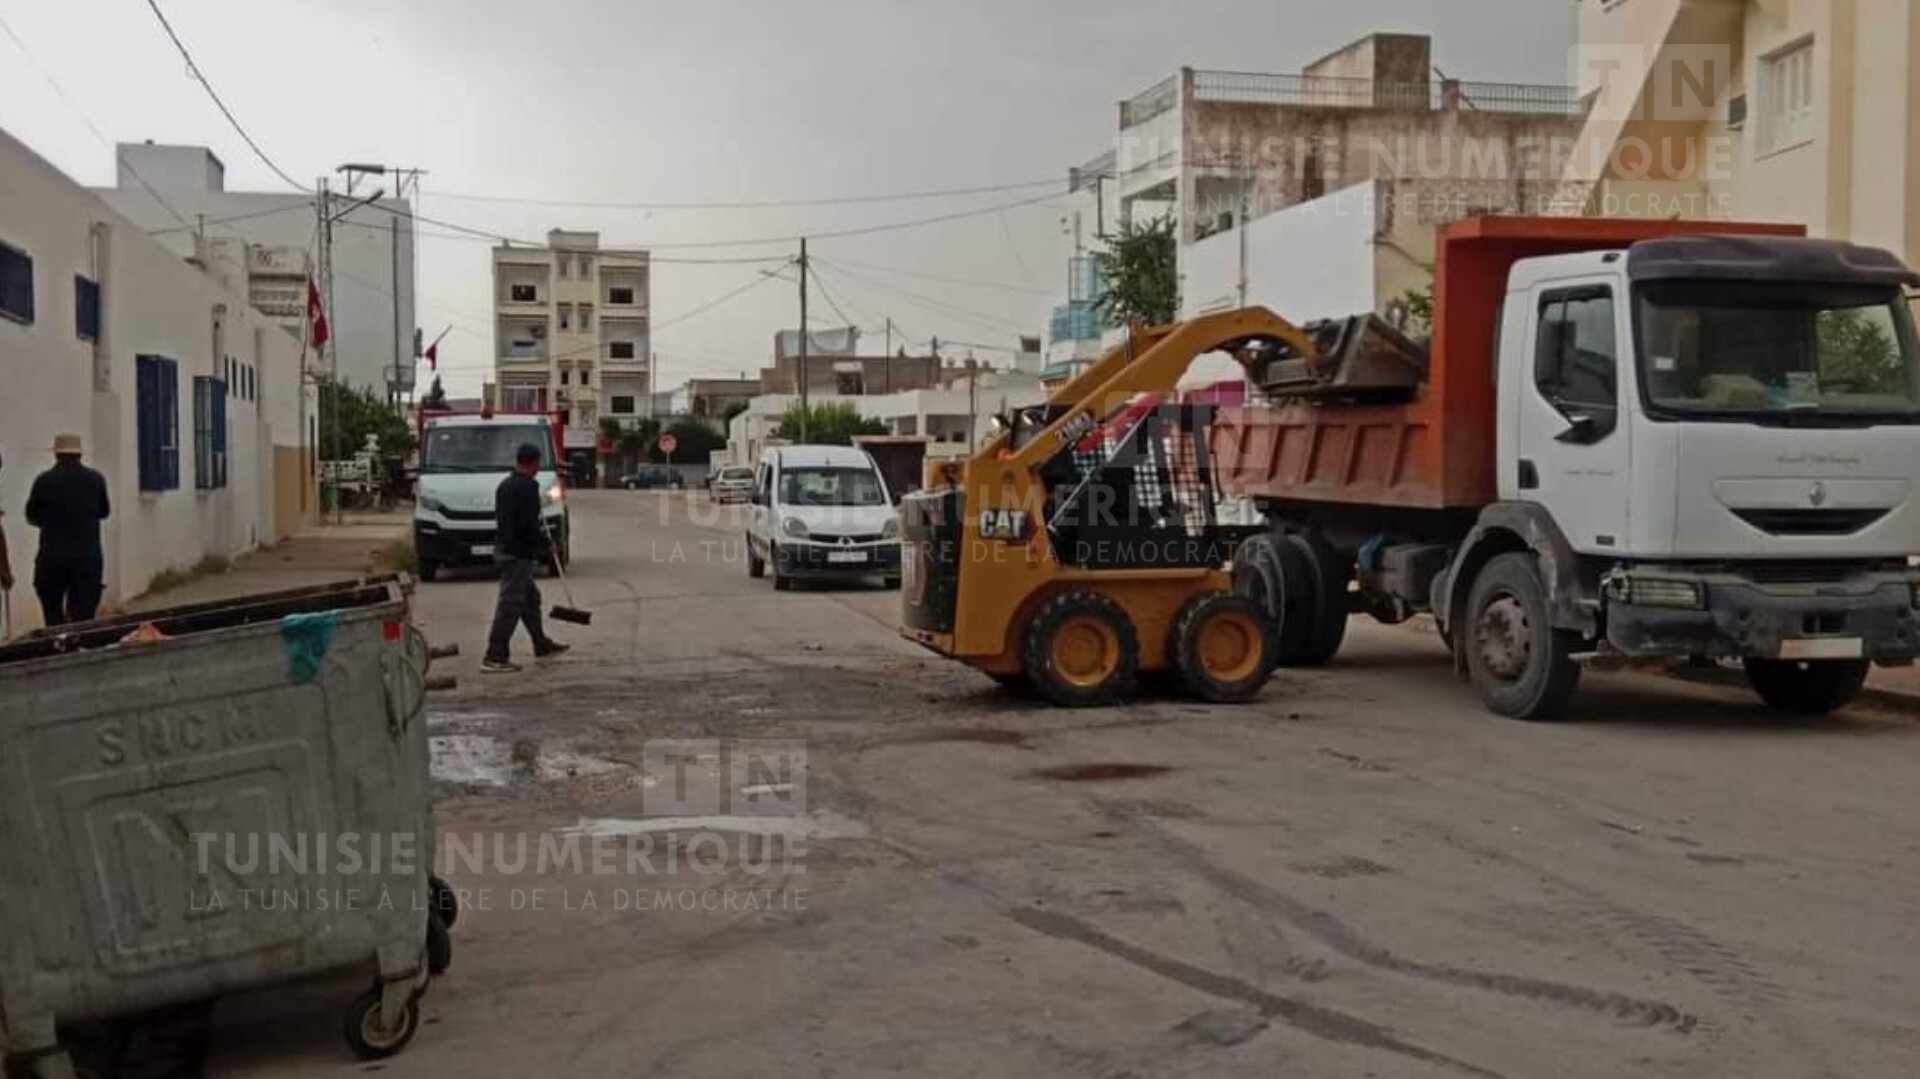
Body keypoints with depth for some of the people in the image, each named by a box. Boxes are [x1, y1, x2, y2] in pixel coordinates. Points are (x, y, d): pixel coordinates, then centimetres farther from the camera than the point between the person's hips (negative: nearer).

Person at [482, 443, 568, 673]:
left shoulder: (504, 485, 13)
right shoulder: (527, 487, -17)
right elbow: (529, 524, -23)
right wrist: (544, 542, -7)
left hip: (503, 548, 10)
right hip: (519, 552, -10)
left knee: (530, 597, 21)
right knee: (510, 604, -8)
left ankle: (542, 645, 33)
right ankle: (495, 657, -8)